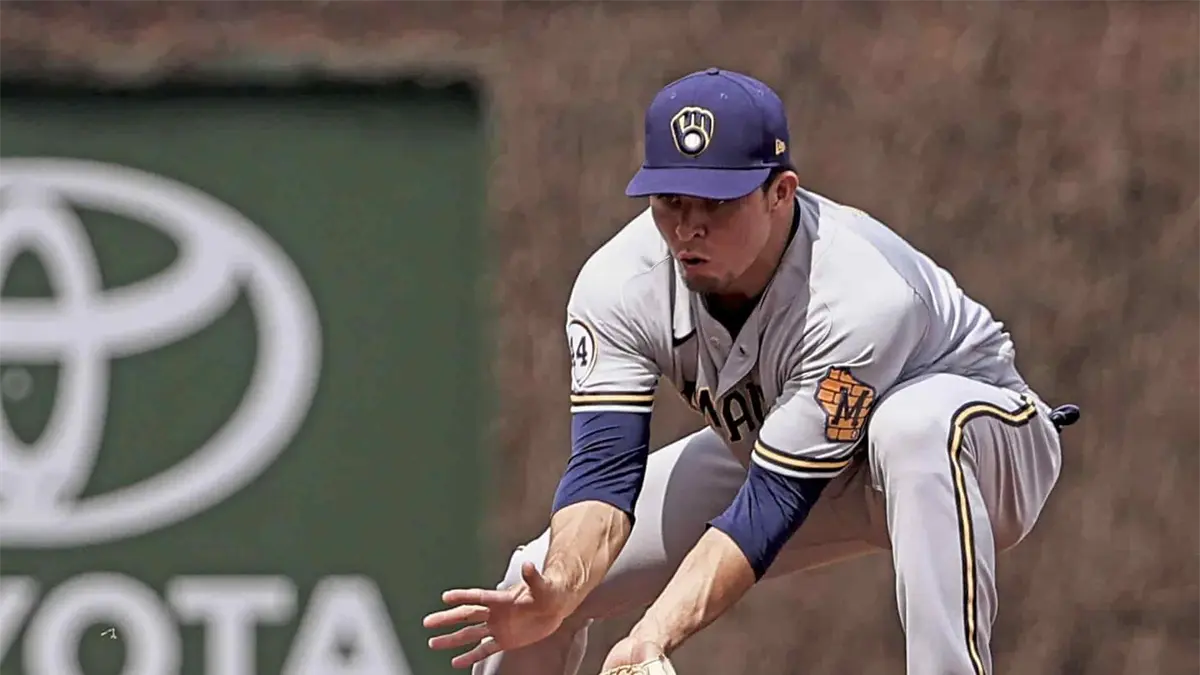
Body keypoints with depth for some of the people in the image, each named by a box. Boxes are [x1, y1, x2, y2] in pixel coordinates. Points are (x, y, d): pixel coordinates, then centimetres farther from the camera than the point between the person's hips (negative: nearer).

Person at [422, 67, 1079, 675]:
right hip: (776, 453, 6)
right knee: (545, 580, -6)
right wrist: (554, 592, -51)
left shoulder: (862, 298, -38)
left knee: (914, 422, -42)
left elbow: (771, 506, -40)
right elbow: (605, 472, -29)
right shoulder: (619, 283, -23)